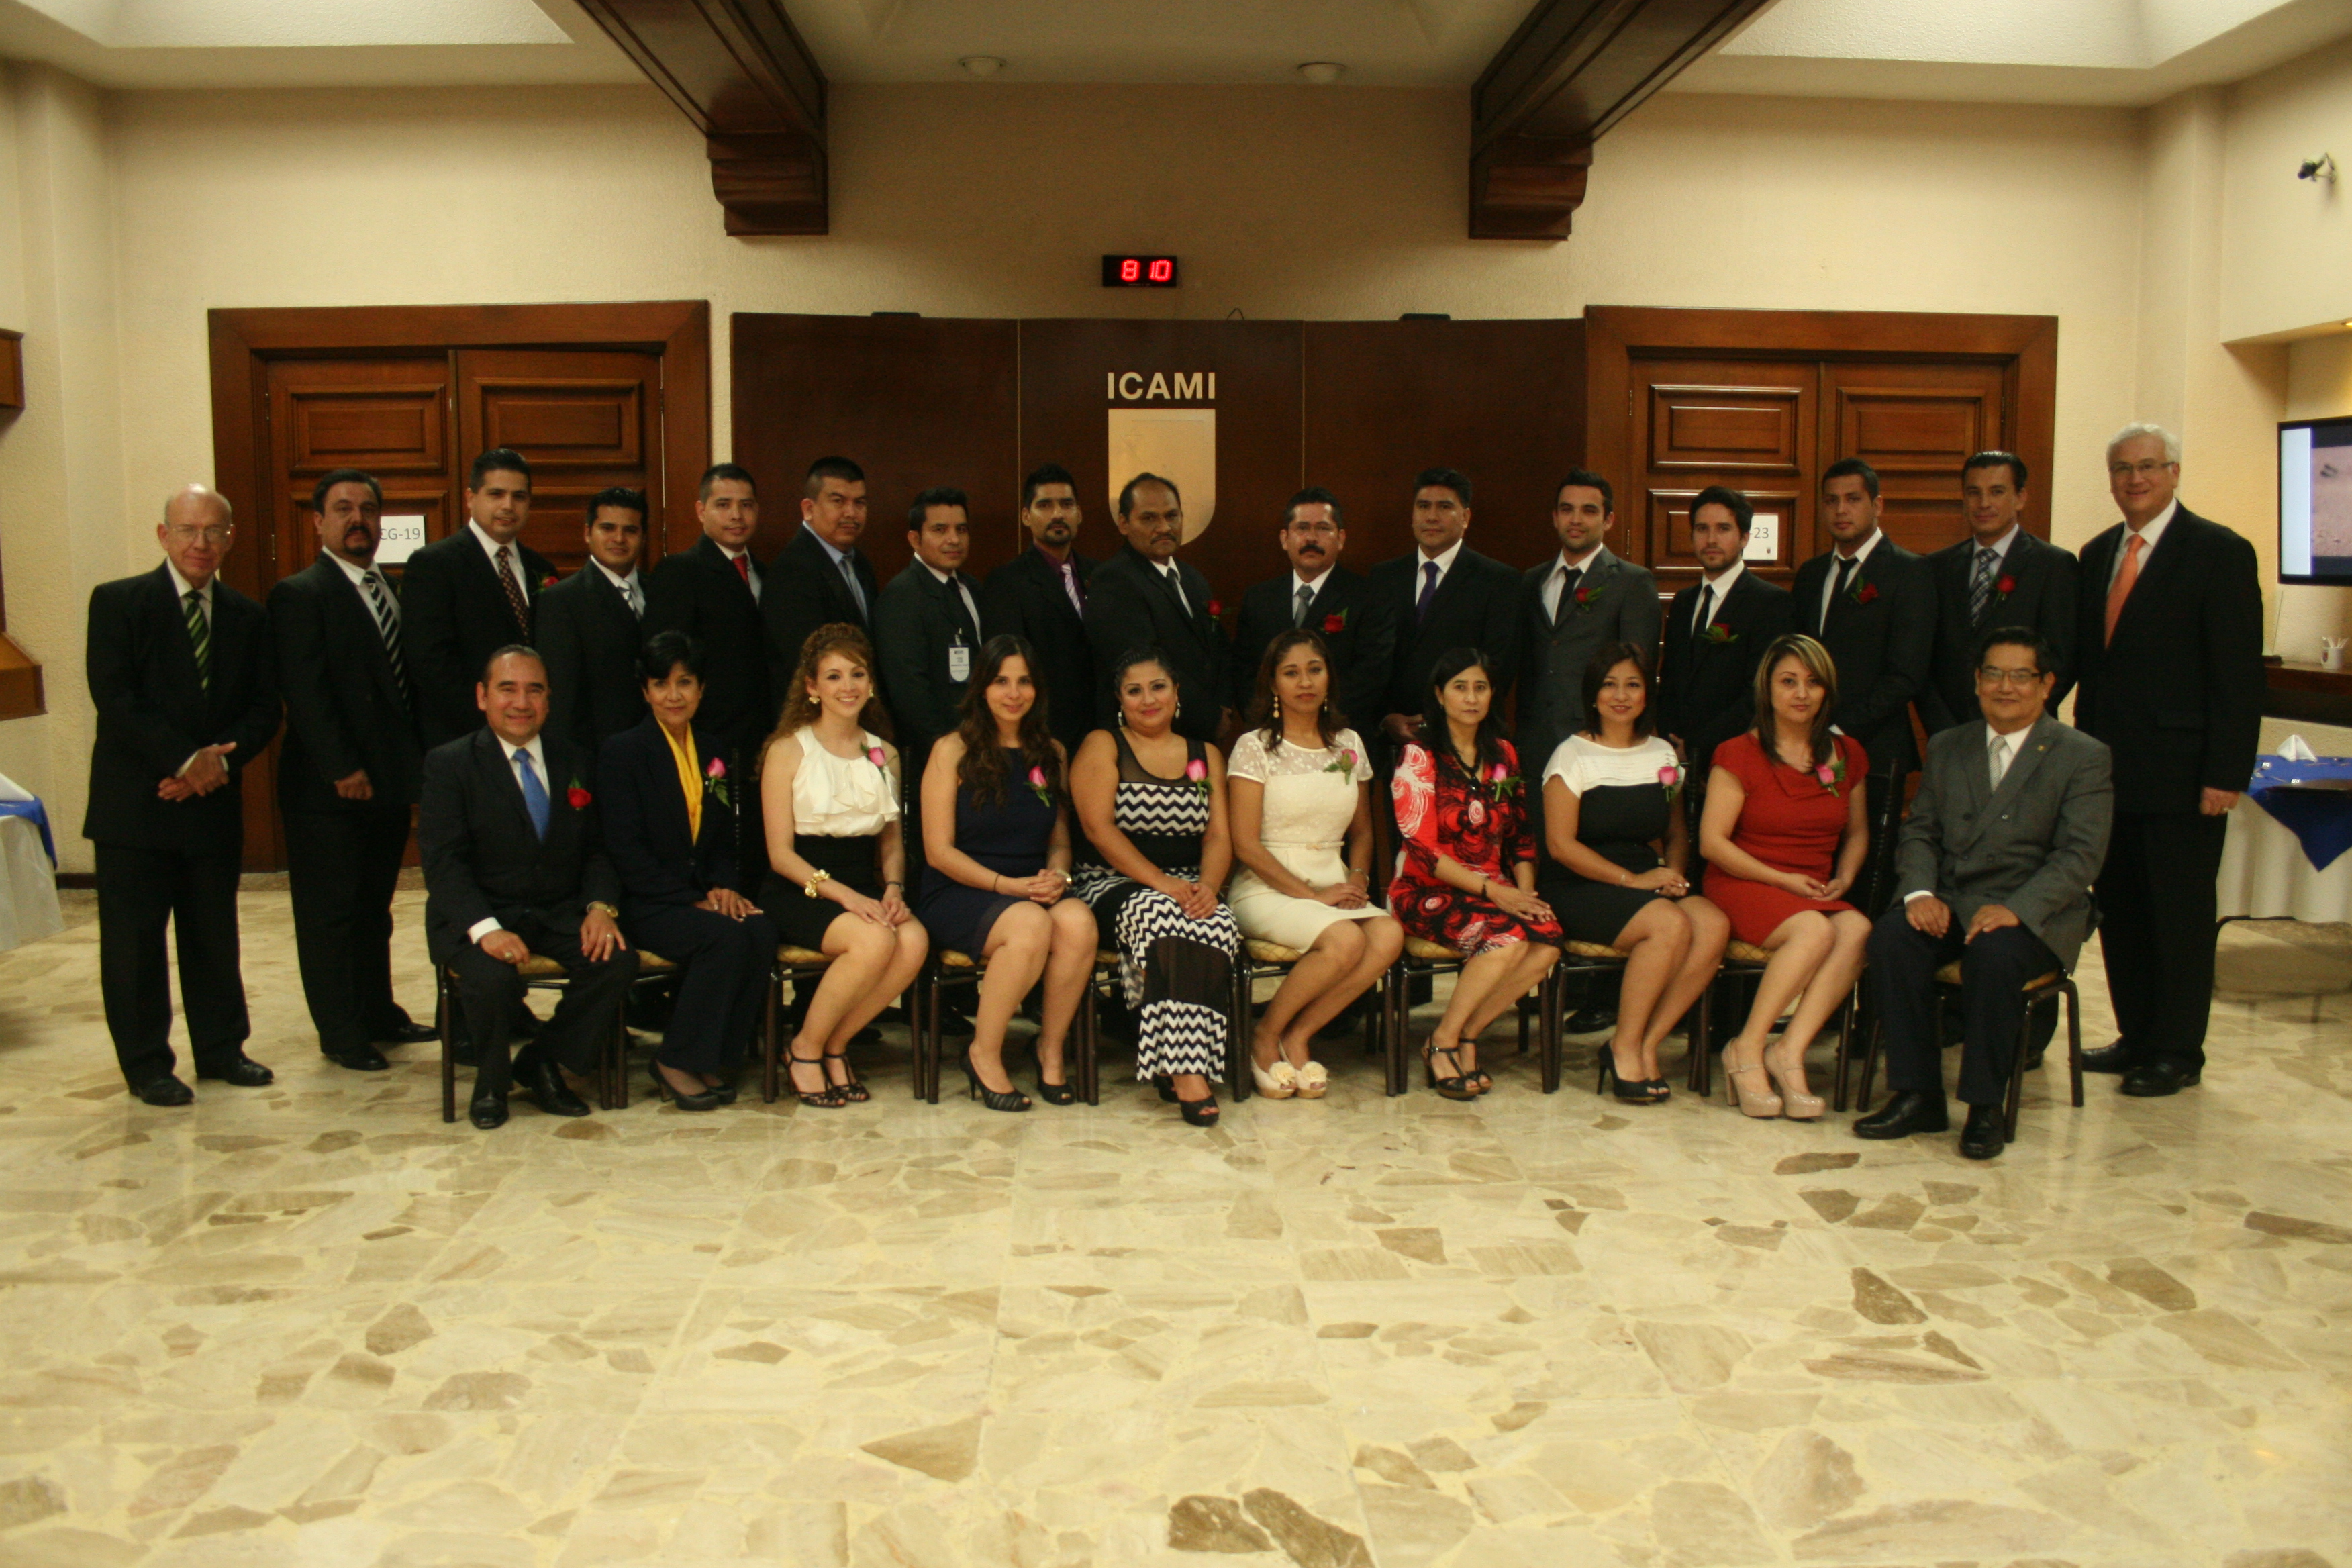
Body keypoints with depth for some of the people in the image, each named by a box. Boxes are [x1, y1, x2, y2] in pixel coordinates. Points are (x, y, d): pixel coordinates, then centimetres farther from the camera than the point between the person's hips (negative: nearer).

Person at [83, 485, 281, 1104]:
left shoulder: (247, 616, 10)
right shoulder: (117, 603, -2)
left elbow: (264, 708, 5)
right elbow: (114, 698, -12)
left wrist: (220, 760, -12)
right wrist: (185, 759, -18)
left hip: (214, 799, 4)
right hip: (135, 803, -3)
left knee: (215, 934, 12)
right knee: (134, 938, 3)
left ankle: (221, 1047, 24)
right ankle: (146, 1063, 13)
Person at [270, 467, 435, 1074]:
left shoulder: (392, 592, 14)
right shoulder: (300, 594, -8)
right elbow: (305, 693, -15)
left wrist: (417, 761, 6)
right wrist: (343, 770, -19)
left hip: (390, 780, 7)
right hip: (329, 790, -7)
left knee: (374, 908, 16)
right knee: (329, 912, 3)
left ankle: (378, 1013, 26)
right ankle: (341, 1033, 12)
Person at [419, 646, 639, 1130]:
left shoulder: (574, 763, 12)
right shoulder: (449, 764, -2)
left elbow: (596, 849, 10)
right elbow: (443, 862, -12)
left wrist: (601, 906, -12)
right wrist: (485, 928, -28)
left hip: (560, 913, 4)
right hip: (479, 915, -3)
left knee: (618, 961, -25)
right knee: (493, 977, -34)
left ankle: (542, 1062, 0)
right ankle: (491, 1077, 0)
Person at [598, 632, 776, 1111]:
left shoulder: (714, 757, 16)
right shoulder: (622, 752, -2)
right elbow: (625, 850, -10)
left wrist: (724, 887, -4)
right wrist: (692, 901, -17)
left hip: (701, 897, 5)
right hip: (645, 906, -5)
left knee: (761, 934, -27)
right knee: (727, 936, -31)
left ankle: (717, 1060, -13)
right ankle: (675, 1064, -16)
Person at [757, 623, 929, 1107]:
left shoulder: (885, 755, 14)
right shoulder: (788, 750, -1)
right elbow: (781, 852, -5)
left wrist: (893, 888, -5)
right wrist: (844, 895, -18)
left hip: (863, 889, 4)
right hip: (799, 890, -4)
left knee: (914, 940, -29)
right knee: (874, 940, -33)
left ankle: (836, 1044, -7)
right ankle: (806, 1048, -8)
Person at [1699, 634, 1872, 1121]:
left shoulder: (1846, 756, 13)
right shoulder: (1739, 755, -2)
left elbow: (1856, 831, 23)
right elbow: (1712, 841, -7)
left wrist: (1844, 878, 2)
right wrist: (1782, 880, -13)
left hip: (1816, 893, 4)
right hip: (1743, 886, -4)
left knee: (1857, 930, -30)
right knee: (1815, 931, -34)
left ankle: (1790, 1052, -31)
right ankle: (1747, 1049, -22)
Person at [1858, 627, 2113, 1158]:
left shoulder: (2083, 757, 1)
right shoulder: (1947, 747, 16)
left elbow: (2081, 854, -9)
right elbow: (1919, 831, 11)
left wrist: (2016, 909, -24)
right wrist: (1919, 892, -11)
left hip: (2034, 914, -4)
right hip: (1947, 903, 4)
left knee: (1994, 952, -36)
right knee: (1891, 936, -27)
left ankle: (1986, 1106, -20)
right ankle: (1916, 1095, -19)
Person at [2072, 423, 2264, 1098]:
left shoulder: (2220, 553, -6)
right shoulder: (2097, 554, 13)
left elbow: (2238, 674, -10)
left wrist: (2226, 774, -15)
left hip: (2180, 771, -6)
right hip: (2110, 764, 6)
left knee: (2181, 912, 3)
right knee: (2120, 908, 12)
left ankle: (2178, 1053, 13)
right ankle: (2136, 1036, 24)